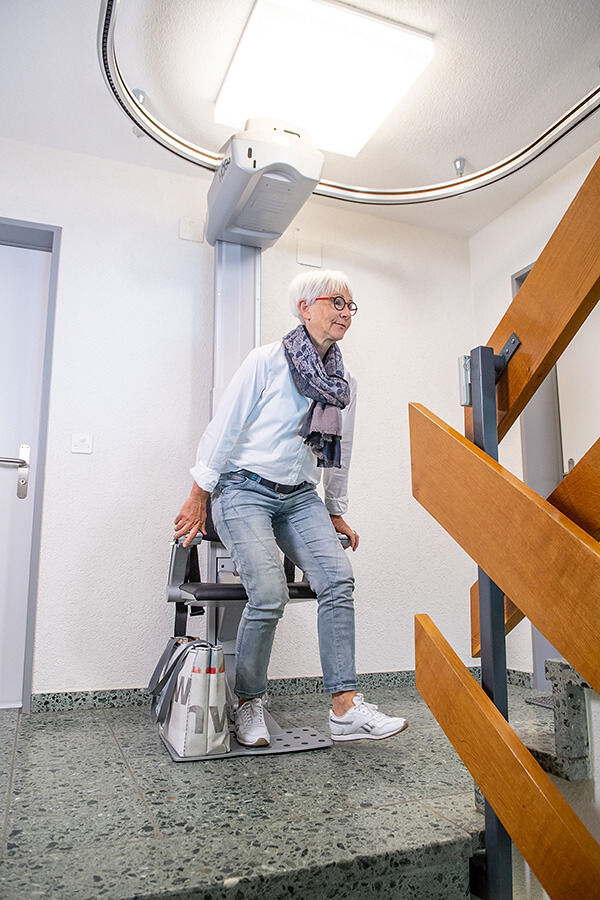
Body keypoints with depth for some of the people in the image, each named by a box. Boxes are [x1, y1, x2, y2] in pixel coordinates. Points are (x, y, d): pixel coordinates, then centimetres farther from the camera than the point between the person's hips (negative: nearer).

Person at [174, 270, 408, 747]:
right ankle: (249, 704, 3)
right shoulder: (267, 360, -6)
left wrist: (336, 513, 20)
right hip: (245, 489, -5)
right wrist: (199, 496, -5)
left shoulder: (345, 382, 10)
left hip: (300, 495, 5)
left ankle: (346, 708, -12)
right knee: (269, 594, -21)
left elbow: (339, 452, 19)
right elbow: (224, 429, -5)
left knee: (338, 579, -18)